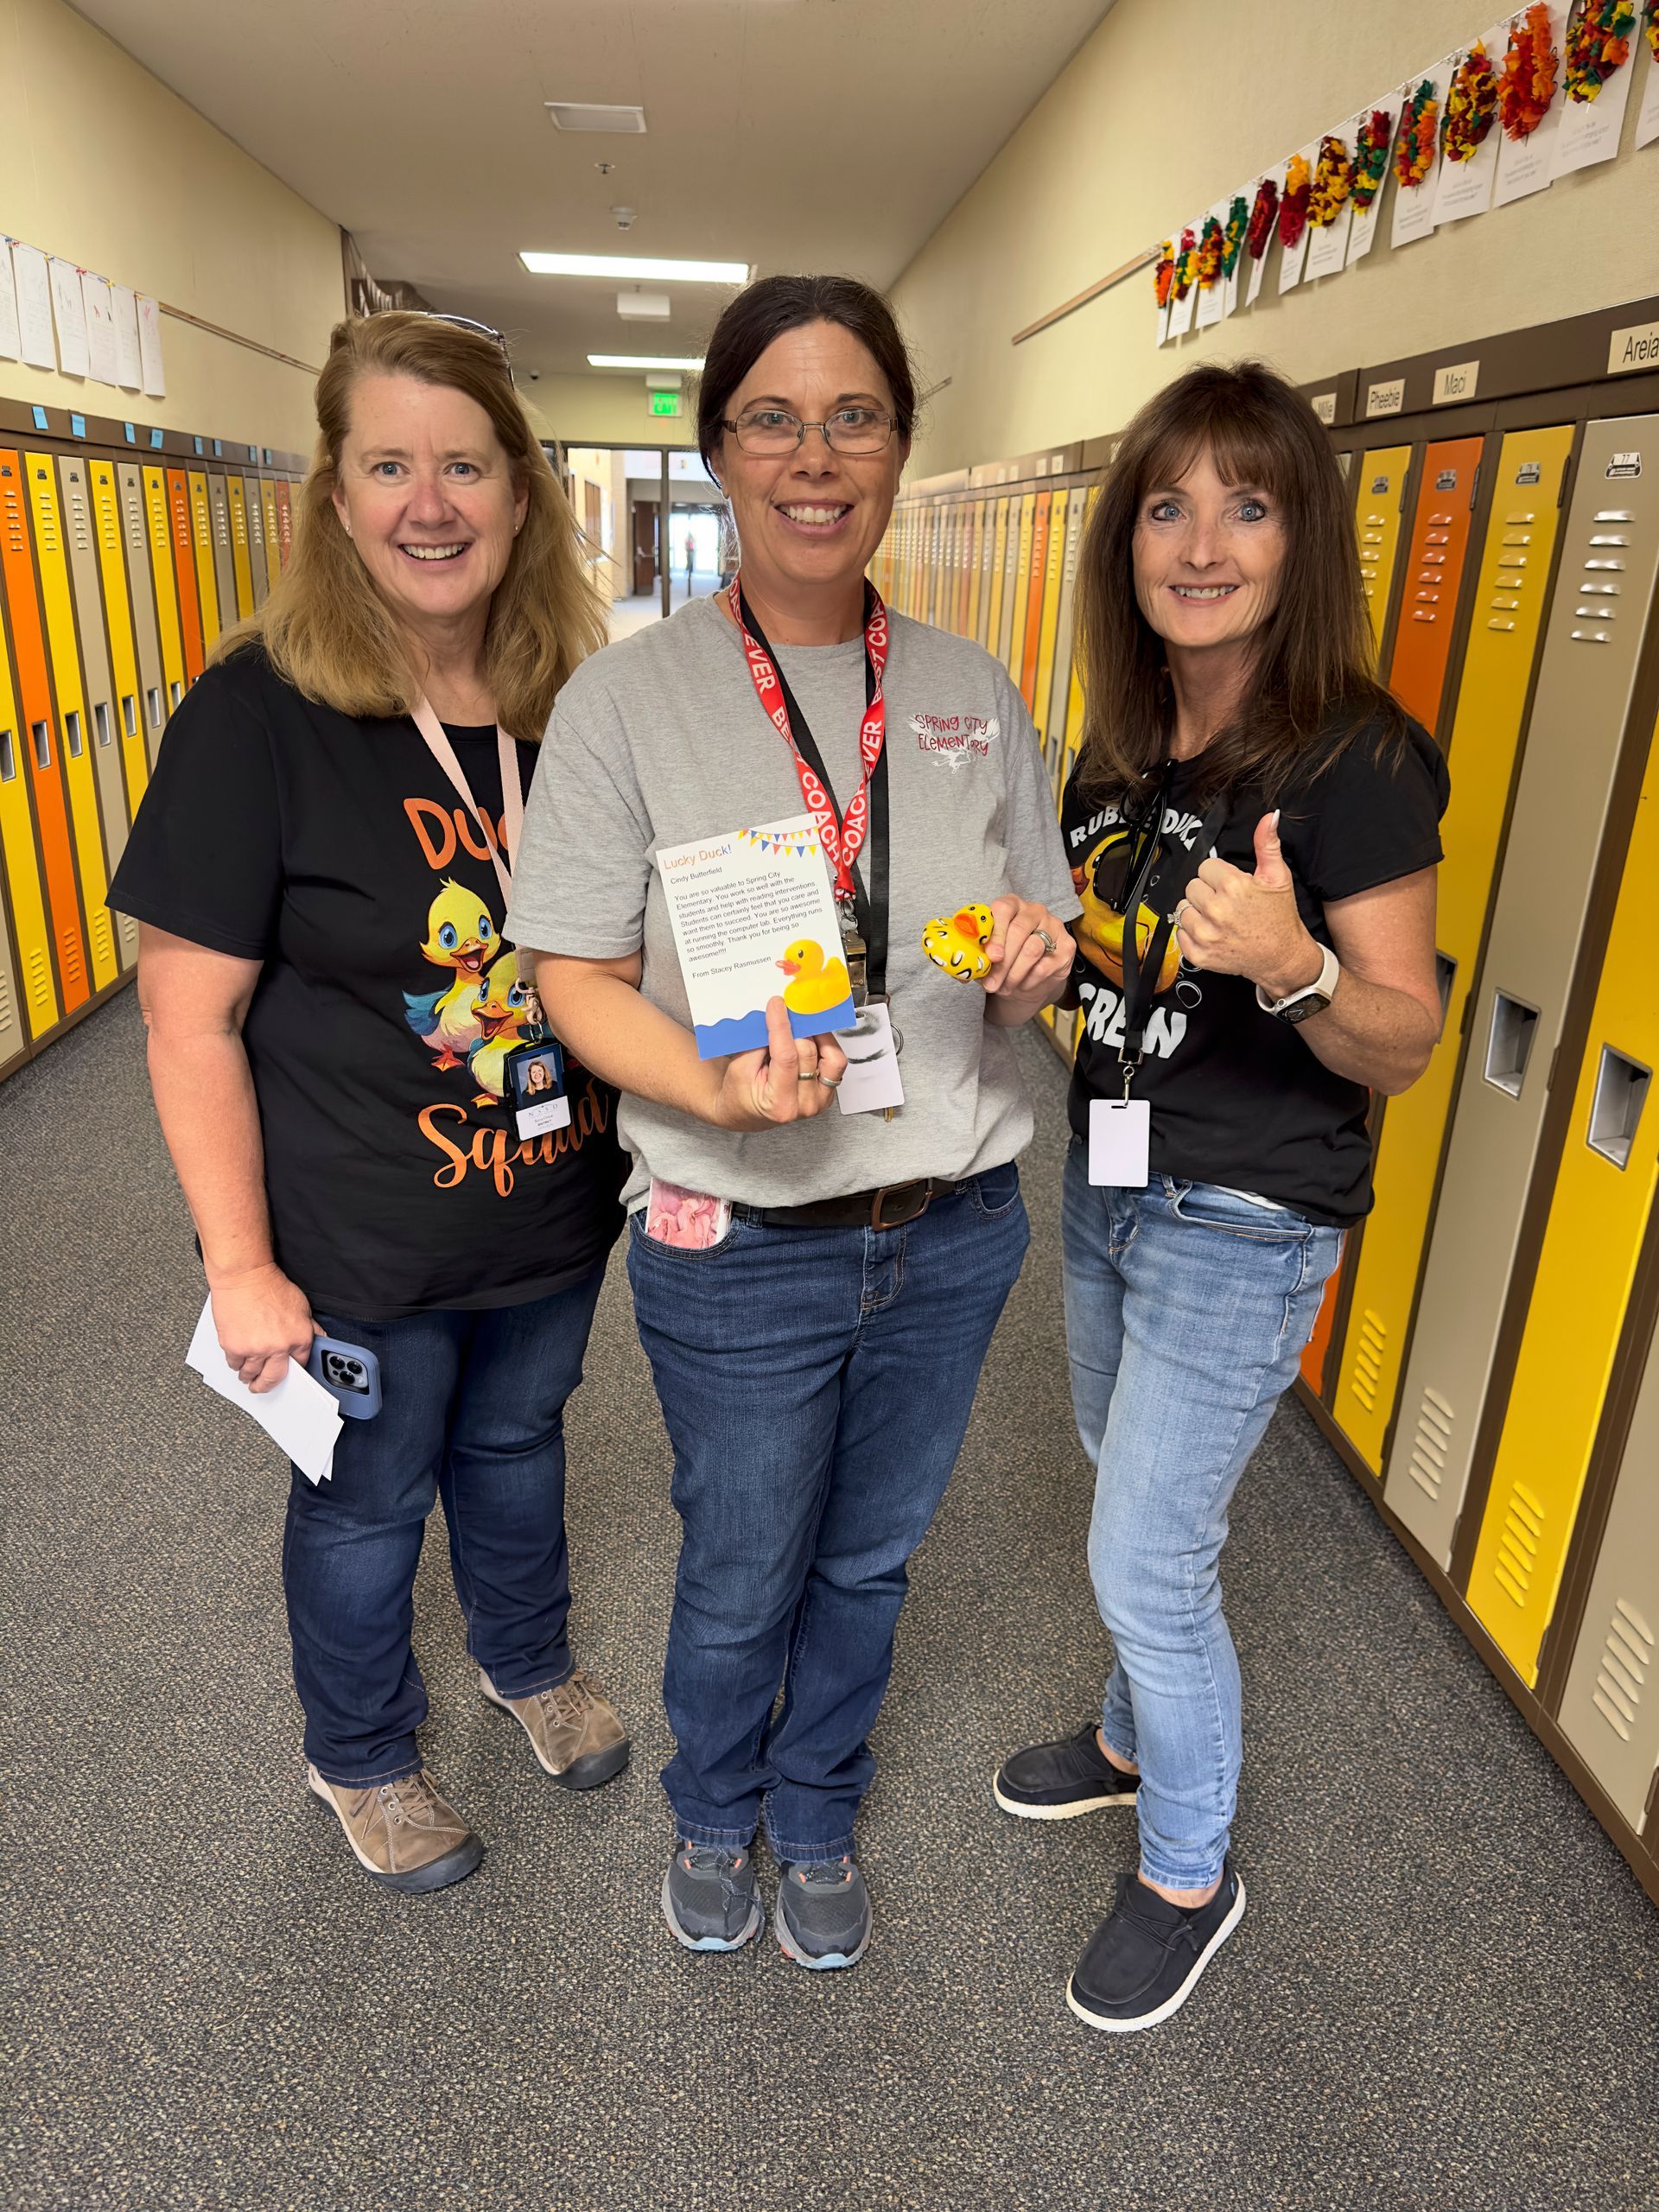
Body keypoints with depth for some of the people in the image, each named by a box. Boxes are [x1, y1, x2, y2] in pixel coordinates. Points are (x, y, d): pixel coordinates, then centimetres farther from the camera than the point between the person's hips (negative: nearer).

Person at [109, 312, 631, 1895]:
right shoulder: (259, 711, -18)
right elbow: (189, 1016, -16)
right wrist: (242, 1265, -17)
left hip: (554, 1214, 5)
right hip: (361, 1246, -4)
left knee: (516, 1441, 27)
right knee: (366, 1500, 18)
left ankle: (528, 1661, 56)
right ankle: (359, 1757, 48)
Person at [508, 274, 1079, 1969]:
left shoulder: (973, 695, 3)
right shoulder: (628, 697, -8)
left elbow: (1036, 955, 10)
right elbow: (579, 975, -10)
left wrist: (1034, 965, -14)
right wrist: (723, 1091, -28)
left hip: (953, 1233, 4)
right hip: (738, 1245, -3)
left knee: (867, 1560, 23)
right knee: (740, 1581, 18)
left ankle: (817, 1812, 53)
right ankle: (714, 1812, 52)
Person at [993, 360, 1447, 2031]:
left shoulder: (1357, 762, -19)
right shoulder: (1123, 744, 3)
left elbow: (1403, 1044, -18)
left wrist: (1294, 963, -36)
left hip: (1245, 1221, -7)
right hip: (1105, 1175, 7)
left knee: (1143, 1561, 2)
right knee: (1131, 1487, 24)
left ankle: (1190, 1873, 30)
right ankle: (1138, 1735, 50)